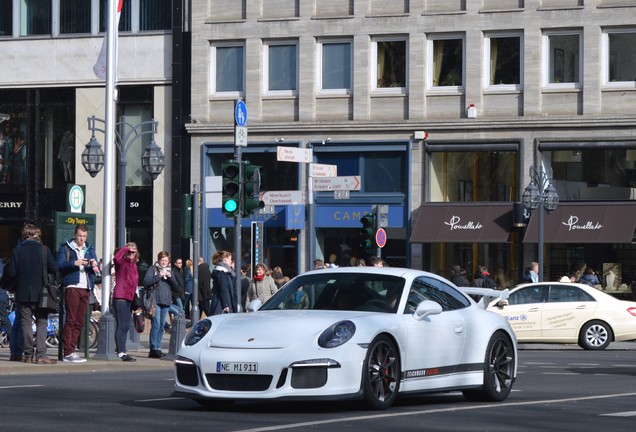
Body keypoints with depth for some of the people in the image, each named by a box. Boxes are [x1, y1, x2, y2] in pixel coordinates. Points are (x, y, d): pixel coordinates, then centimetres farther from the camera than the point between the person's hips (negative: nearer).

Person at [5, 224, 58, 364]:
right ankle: (40, 355, -8)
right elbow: (54, 268, -5)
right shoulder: (44, 250, -6)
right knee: (41, 323, 3)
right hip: (40, 293, -1)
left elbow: (11, 272, -6)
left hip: (23, 293, 1)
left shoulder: (17, 251, -4)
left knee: (26, 323, 9)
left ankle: (28, 355, 10)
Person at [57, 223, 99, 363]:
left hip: (86, 288, 5)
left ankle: (71, 350, 9)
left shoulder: (90, 249, 20)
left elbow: (96, 271, 14)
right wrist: (74, 263, -22)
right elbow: (59, 265, -9)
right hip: (72, 287, -5)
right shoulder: (66, 248, 5)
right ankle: (68, 352, -9)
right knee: (70, 320, -8)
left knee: (79, 322, 5)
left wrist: (94, 266, -8)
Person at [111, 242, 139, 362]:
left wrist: (136, 298, 17)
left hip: (129, 298, 8)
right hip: (120, 297, -8)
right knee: (122, 325, -11)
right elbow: (116, 258, -30)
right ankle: (121, 352, -14)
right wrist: (126, 248, -20)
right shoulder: (121, 262, -5)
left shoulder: (133, 265, 17)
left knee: (125, 326, 13)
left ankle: (120, 349, 22)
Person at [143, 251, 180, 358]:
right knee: (156, 325, -13)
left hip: (166, 302, 6)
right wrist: (159, 275, -14)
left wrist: (170, 277, -1)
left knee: (161, 326, 7)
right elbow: (146, 282, -12)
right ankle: (153, 349, -13)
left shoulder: (169, 271, 20)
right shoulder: (153, 269, 3)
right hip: (155, 301, -6)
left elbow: (176, 287, 14)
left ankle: (158, 349, 10)